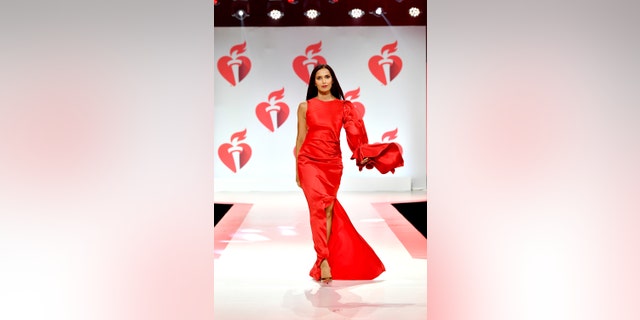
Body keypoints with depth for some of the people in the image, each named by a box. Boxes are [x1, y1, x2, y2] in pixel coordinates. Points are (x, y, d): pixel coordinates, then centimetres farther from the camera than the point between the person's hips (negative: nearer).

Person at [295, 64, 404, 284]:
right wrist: (297, 169, 6)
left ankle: (323, 259, 12)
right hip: (309, 161, -2)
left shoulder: (343, 106, 8)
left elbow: (355, 134, 6)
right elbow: (300, 138, 6)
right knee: (318, 207, -12)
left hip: (333, 163, 2)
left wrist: (363, 154, -10)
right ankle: (324, 261, -12)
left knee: (329, 208, 3)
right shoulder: (305, 106, 5)